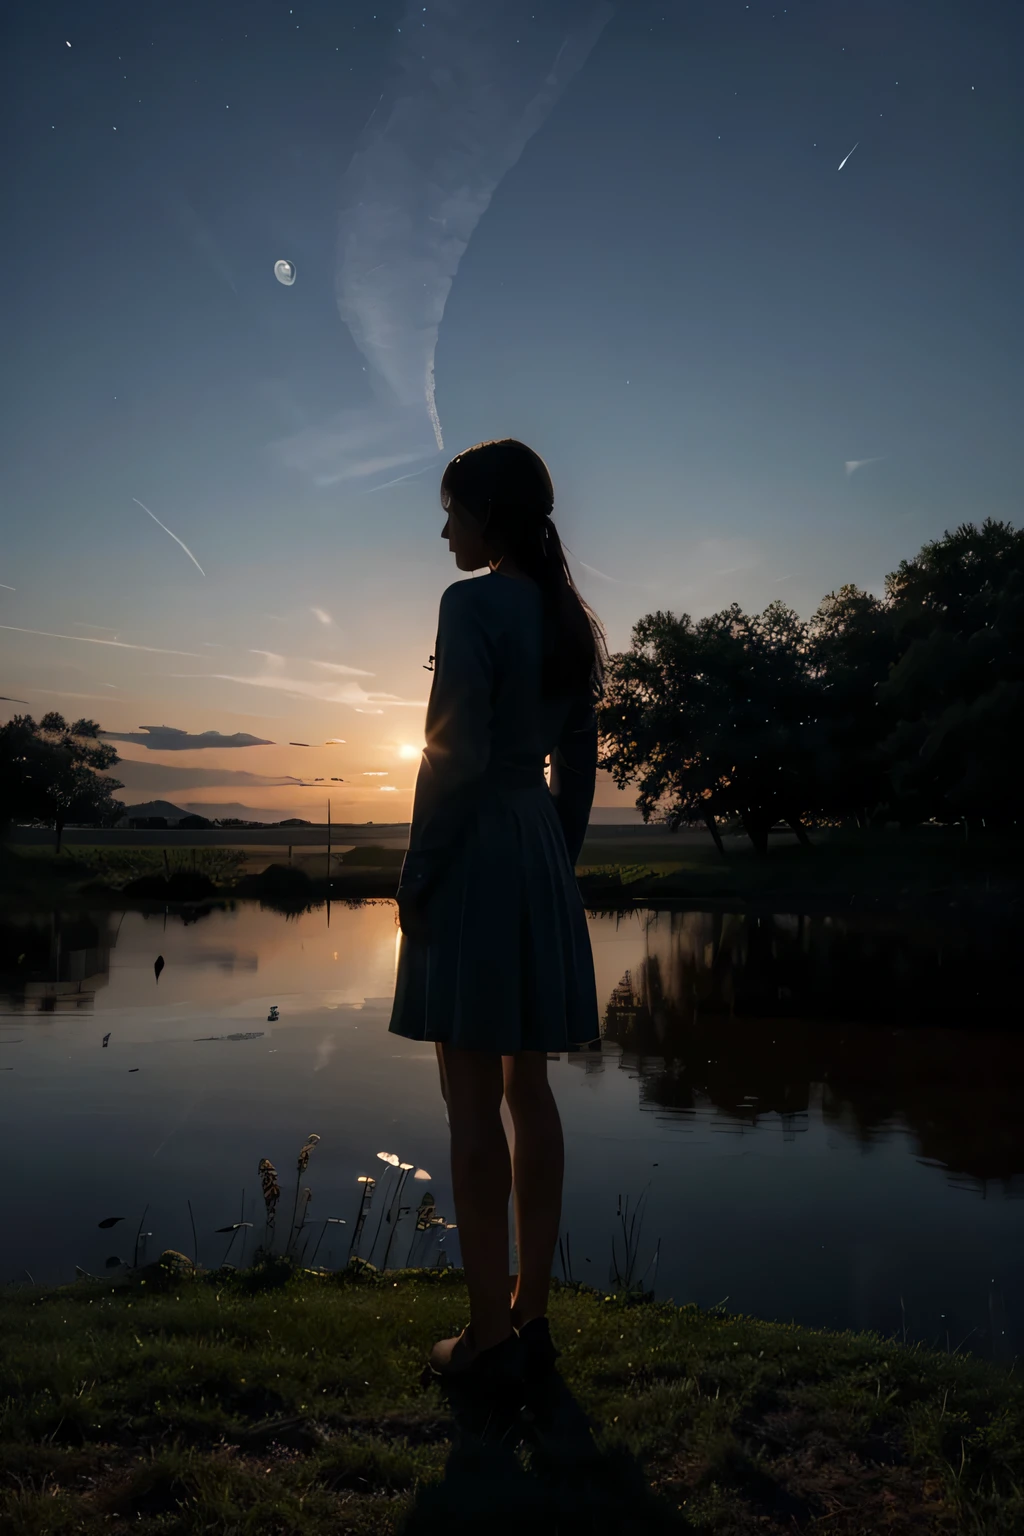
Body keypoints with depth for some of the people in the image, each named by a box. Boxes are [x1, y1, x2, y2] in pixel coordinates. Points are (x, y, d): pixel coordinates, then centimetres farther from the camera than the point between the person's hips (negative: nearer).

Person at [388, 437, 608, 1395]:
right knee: (528, 1093, 12)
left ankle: (489, 1336, 10)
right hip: (542, 857, 8)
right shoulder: (566, 616, 13)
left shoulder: (473, 605, -11)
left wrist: (415, 877, -10)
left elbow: (456, 755, -17)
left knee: (473, 1107, -1)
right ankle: (530, 1316, 23)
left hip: (474, 858, -8)